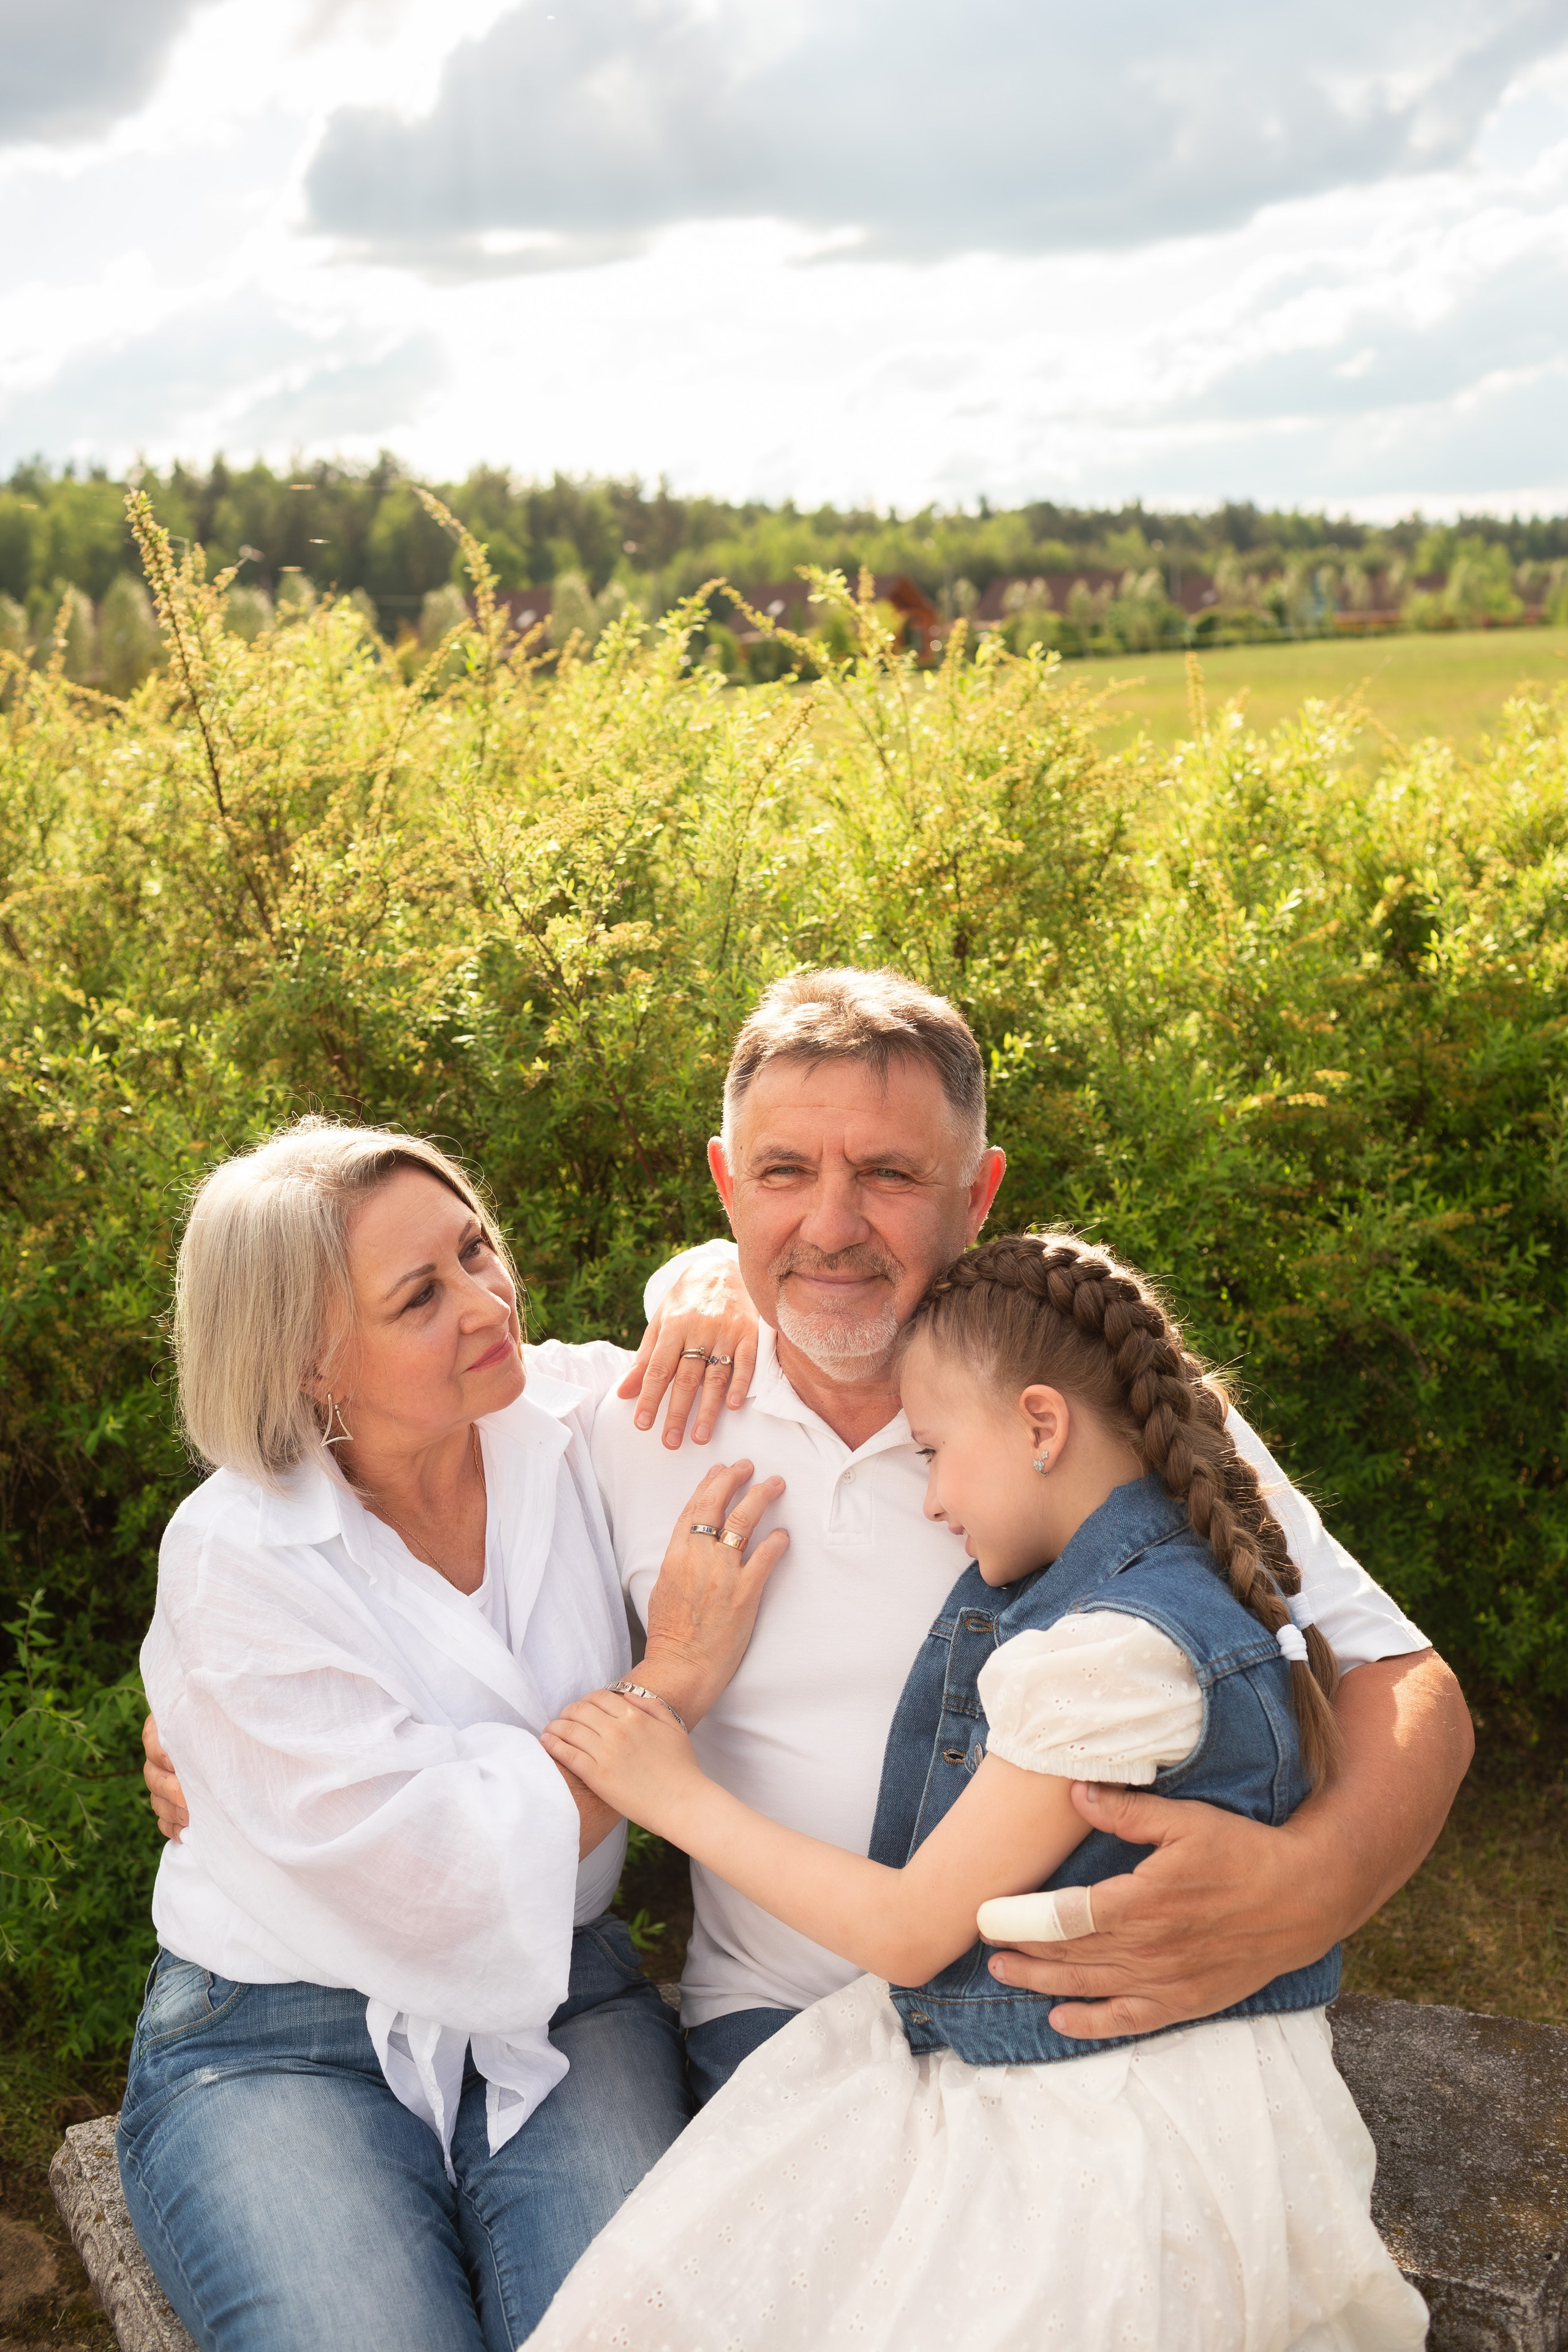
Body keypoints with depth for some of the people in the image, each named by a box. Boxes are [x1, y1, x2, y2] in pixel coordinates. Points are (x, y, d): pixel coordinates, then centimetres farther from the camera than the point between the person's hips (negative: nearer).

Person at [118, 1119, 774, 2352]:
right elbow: (448, 1867, -21)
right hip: (282, 2044, -2)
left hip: (559, 2002, 2)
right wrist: (673, 1681, -20)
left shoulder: (575, 1413, -7)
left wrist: (717, 1308, -12)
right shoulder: (235, 1559, -17)